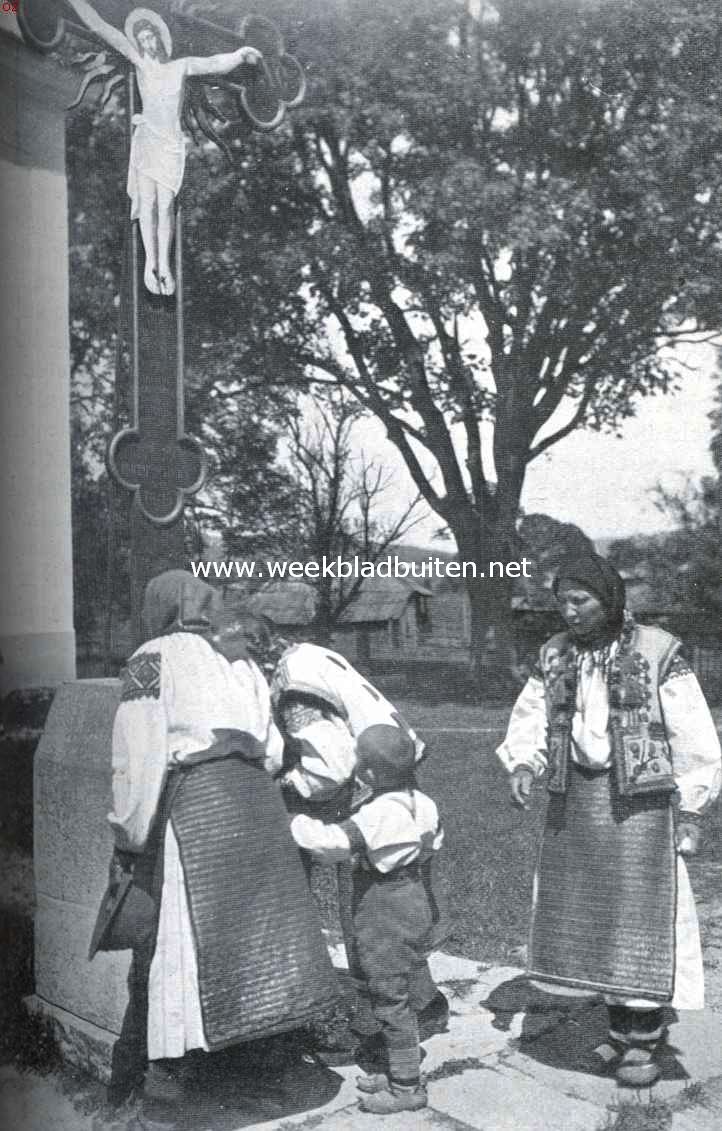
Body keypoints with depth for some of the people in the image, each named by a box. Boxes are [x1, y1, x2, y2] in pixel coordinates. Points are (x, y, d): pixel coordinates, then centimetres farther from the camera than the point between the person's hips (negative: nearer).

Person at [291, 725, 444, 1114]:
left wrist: (295, 821, -18)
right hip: (412, 900, 10)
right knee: (393, 997, 20)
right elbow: (434, 841, 18)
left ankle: (406, 1086, 12)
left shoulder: (378, 814, -25)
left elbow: (335, 843, -31)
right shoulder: (419, 802, 3)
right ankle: (399, 1072, 31)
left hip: (387, 911, -10)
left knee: (391, 999, 2)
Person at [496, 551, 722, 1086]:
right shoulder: (556, 656, 4)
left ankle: (646, 1041, 14)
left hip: (638, 800, -5)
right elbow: (530, 720, 9)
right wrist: (523, 766, -11)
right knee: (587, 917, 10)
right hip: (575, 801, 5)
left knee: (639, 918, -2)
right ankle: (623, 1029, 26)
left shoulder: (658, 652, -10)